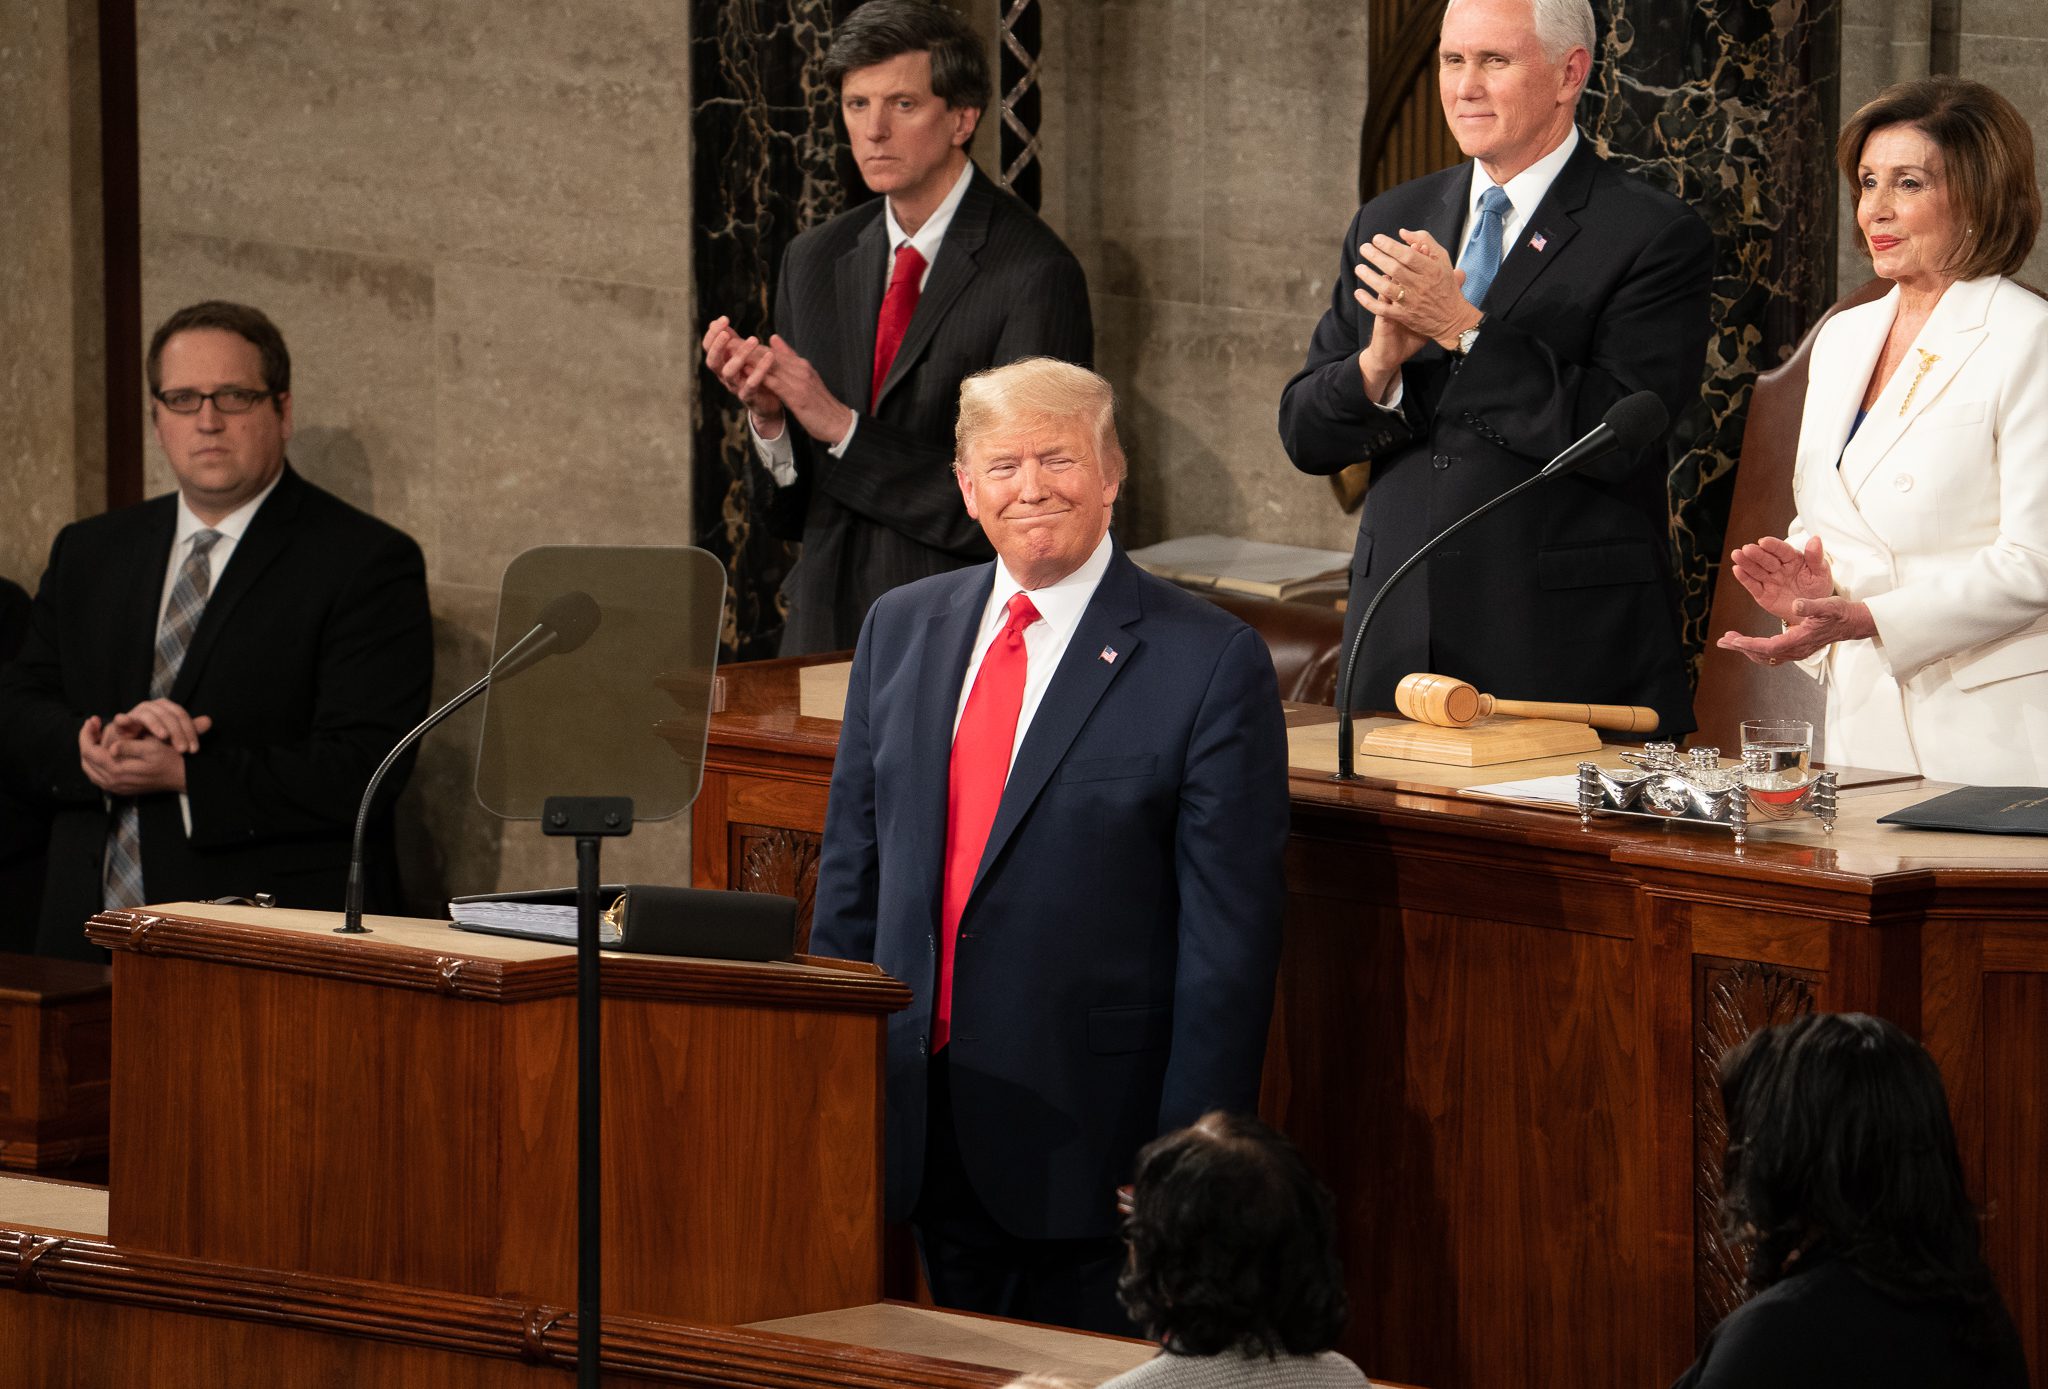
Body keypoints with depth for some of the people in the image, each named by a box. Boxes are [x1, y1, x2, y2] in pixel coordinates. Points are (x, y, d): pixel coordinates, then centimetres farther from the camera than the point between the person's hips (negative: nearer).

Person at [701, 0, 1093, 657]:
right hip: (828, 625, 5)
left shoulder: (1036, 275, -11)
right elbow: (793, 500, 13)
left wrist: (843, 427, -17)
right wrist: (767, 413, -9)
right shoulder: (814, 262, 10)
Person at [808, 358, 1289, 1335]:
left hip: (1088, 1135, -5)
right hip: (922, 1126, 5)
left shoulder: (1209, 664, -9)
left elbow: (1231, 935, -10)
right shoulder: (901, 629, 9)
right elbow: (851, 868, 14)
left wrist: (1187, 1165, -13)